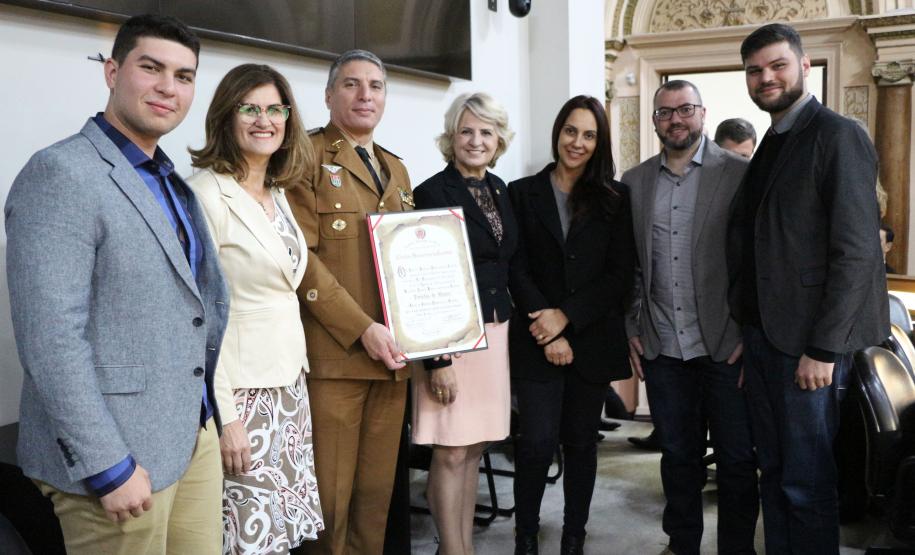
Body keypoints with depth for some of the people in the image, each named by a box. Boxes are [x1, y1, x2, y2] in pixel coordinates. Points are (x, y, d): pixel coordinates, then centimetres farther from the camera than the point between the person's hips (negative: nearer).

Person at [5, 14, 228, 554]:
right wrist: (108, 467, -20)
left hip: (195, 436, 8)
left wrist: (214, 409, 11)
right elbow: (50, 339, -19)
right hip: (118, 453, -7)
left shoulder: (173, 183, 13)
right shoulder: (60, 174, -13)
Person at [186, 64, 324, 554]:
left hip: (289, 382, 8)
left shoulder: (278, 195, 11)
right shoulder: (207, 193, -13)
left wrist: (298, 369, 13)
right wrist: (225, 416, -19)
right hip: (241, 389, -8)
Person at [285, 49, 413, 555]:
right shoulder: (308, 156, -2)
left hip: (392, 354, 6)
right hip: (334, 354, -6)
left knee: (378, 489, 11)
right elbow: (301, 255, -11)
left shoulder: (395, 169, 19)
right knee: (330, 491, 0)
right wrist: (362, 329, -16)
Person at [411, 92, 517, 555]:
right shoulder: (432, 193, -9)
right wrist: (436, 360, -17)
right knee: (450, 452, -1)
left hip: (496, 331, 7)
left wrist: (510, 330, 13)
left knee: (474, 448, 13)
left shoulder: (499, 190, 12)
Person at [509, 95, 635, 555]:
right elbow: (517, 270, -1)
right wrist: (548, 334, -11)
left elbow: (620, 274, 0)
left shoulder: (614, 198, 6)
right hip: (537, 340, -1)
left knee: (582, 441, 9)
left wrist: (567, 316, -11)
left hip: (592, 339, 1)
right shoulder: (523, 193, 4)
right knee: (537, 442, -6)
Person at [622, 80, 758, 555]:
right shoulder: (634, 182, 8)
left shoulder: (740, 174, -3)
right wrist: (631, 328, 7)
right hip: (662, 348, 3)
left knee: (737, 460, 7)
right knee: (678, 457, 15)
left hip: (726, 347, -3)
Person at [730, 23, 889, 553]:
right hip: (762, 335, 8)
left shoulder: (838, 136, -9)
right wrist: (748, 333, 10)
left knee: (806, 481, 1)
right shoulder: (770, 147, 15)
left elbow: (857, 251, -16)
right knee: (774, 473, 15)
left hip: (807, 344, -8)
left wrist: (823, 349, -18)